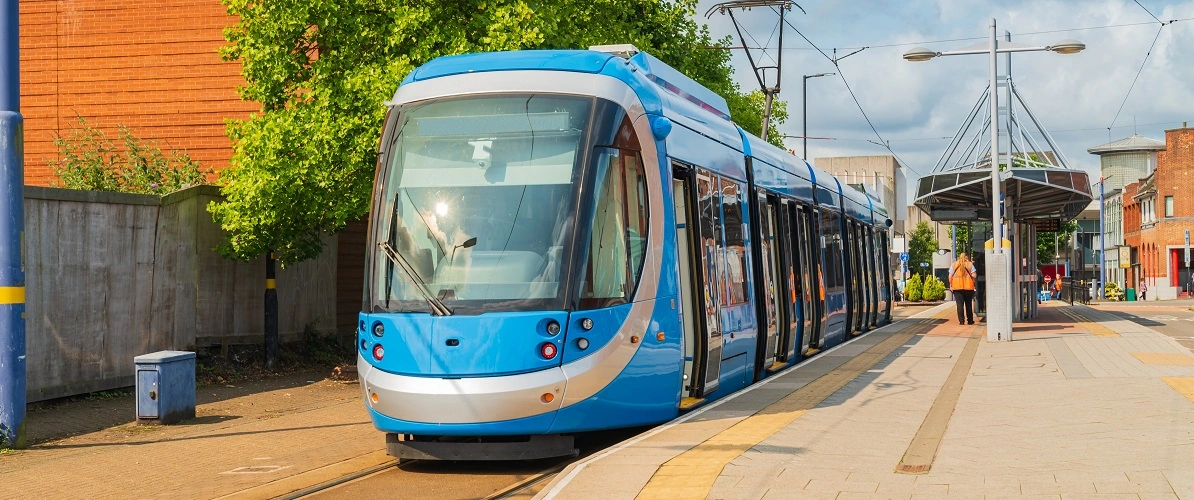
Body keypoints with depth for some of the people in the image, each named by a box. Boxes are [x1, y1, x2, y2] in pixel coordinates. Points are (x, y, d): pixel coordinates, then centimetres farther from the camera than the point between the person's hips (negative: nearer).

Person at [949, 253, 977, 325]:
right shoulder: (970, 264, 3)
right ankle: (970, 320, 15)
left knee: (960, 304, 0)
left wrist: (951, 285, 10)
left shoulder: (954, 264, 7)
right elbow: (974, 275, -5)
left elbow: (950, 276, 2)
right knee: (968, 304, 10)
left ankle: (961, 321, -7)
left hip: (957, 287, 0)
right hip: (968, 287, 0)